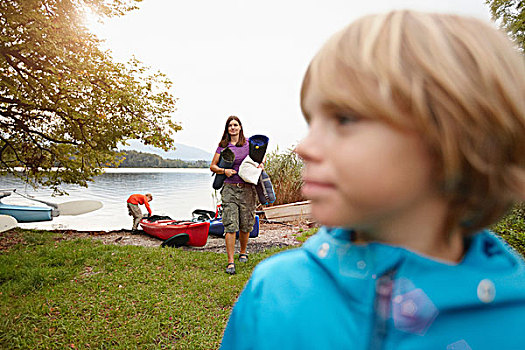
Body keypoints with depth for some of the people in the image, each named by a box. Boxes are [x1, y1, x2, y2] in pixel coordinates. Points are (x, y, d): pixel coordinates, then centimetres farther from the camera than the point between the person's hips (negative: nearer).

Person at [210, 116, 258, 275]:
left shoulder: (249, 143, 7)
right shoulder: (223, 146, 6)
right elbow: (212, 166, 10)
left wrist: (260, 164, -1)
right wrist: (224, 170, -9)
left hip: (247, 188, 1)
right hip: (229, 188, -1)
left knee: (246, 225, 8)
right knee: (230, 226, -7)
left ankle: (243, 252, 33)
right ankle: (231, 262, 0)